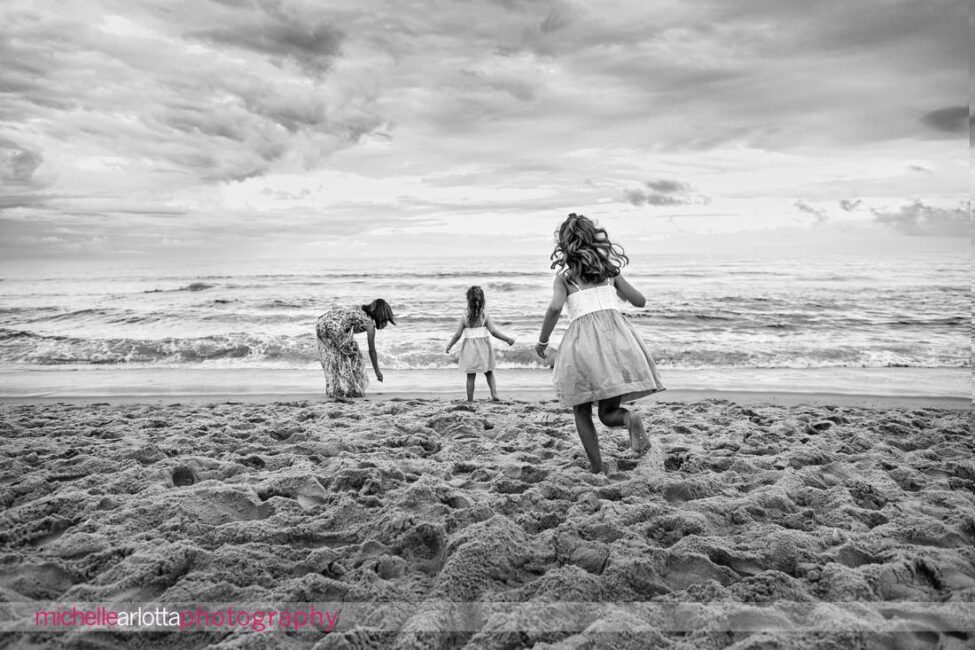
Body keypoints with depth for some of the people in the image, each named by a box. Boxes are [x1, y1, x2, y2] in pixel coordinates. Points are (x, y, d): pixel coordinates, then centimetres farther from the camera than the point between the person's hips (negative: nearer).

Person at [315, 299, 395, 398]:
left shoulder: (360, 309, 24)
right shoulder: (370, 324, 5)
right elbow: (372, 351, 11)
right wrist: (377, 371, 22)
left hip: (320, 323, 8)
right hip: (335, 328, -8)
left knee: (332, 359, 20)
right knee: (353, 355, 10)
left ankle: (334, 390, 24)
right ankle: (352, 389, 11)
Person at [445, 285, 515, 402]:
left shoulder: (464, 317, -7)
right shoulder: (485, 316, -7)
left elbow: (457, 334, -6)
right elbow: (494, 332, -12)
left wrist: (449, 345, 7)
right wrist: (507, 339, -3)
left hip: (470, 348, -1)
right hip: (484, 348, 1)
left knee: (471, 376, 9)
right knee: (489, 372, 19)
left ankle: (470, 400, 12)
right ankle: (494, 393, 3)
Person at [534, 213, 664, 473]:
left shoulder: (564, 275, 8)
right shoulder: (609, 269, 17)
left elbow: (555, 307, -10)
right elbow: (640, 300, 20)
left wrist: (542, 342, 3)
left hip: (583, 341, -3)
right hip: (615, 334, 3)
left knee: (582, 411, 16)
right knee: (608, 412, 13)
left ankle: (596, 468, 9)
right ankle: (629, 418, -20)